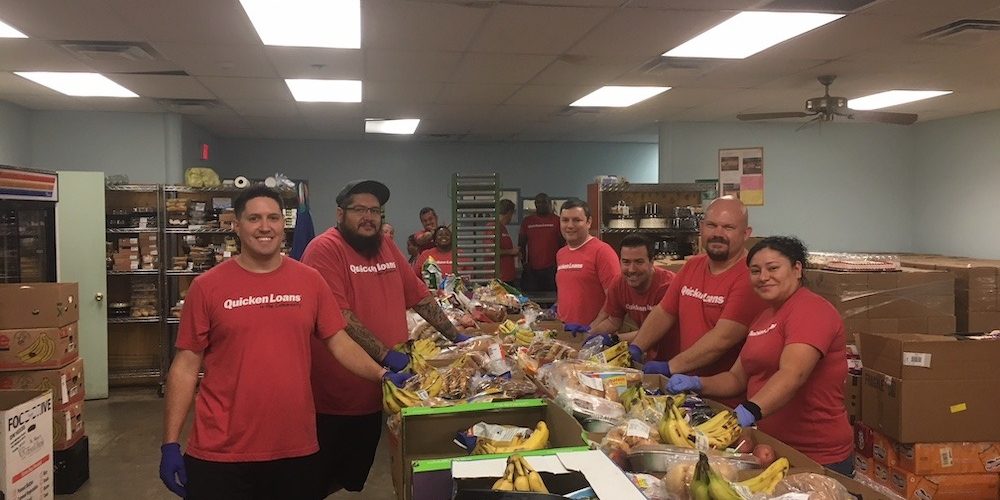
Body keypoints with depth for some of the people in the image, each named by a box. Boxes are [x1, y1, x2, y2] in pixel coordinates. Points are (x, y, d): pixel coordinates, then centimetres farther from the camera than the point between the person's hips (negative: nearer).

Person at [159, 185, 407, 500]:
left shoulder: (310, 280, 2)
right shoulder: (207, 287, -4)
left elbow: (339, 343, 5)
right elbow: (185, 367, -1)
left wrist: (382, 375, -9)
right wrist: (170, 443, -4)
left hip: (297, 449, 2)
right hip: (220, 454, -2)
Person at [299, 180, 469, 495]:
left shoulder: (385, 246, 9)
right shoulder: (325, 249, -14)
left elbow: (418, 296, 15)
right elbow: (339, 317, -23)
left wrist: (455, 336, 12)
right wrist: (385, 355, -26)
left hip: (378, 391, 7)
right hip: (336, 397, -7)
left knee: (356, 478, 21)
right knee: (326, 482, 9)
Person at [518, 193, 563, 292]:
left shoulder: (556, 220, 3)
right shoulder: (527, 221, 11)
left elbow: (562, 243, 3)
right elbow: (521, 244, 14)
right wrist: (523, 262, 5)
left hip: (551, 269, -2)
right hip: (531, 269, 2)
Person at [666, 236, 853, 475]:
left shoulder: (810, 309, -15)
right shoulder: (765, 317, 15)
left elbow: (792, 375, -31)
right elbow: (737, 378, 15)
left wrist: (748, 412, -44)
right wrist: (696, 383, -3)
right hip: (772, 447, 8)